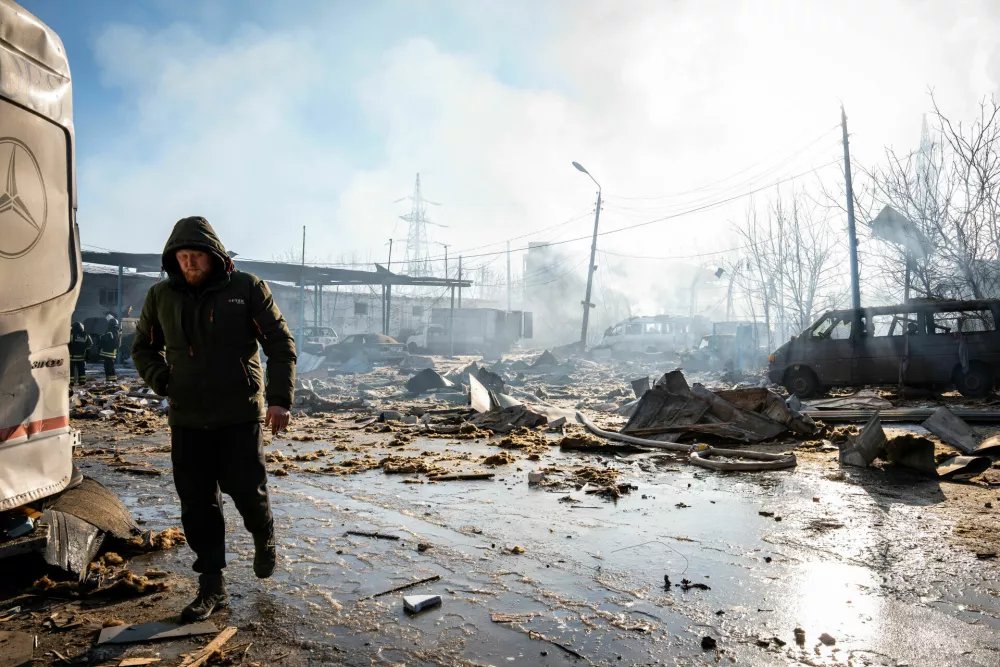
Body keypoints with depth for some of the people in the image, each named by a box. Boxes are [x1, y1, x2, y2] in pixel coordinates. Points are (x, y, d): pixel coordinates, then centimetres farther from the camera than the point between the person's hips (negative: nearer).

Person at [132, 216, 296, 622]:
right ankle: (211, 587, 19)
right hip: (186, 420, 4)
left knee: (247, 492, 0)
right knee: (197, 504, 6)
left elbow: (281, 344, -6)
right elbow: (144, 348, 18)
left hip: (240, 416, -3)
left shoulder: (247, 289, -6)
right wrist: (162, 381, -1)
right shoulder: (160, 296, 4)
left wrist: (279, 398, -15)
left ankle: (264, 541, 33)